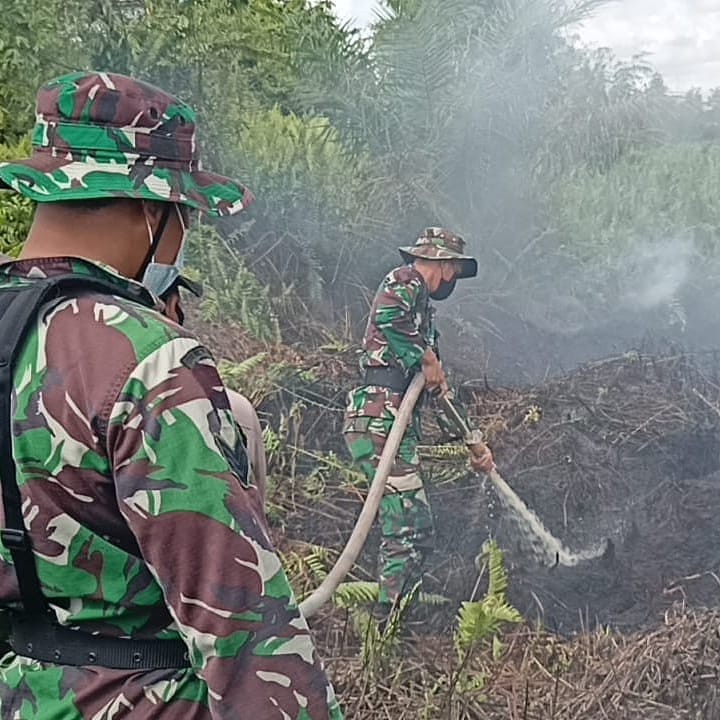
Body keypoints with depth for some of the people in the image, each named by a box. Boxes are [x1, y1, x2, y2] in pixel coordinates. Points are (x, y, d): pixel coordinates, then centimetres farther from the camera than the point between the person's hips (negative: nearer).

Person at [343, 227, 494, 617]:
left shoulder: (424, 311, 28)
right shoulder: (405, 281, 1)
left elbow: (440, 391, 30)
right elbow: (386, 315, -26)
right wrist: (426, 360, -13)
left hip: (399, 426, 10)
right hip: (379, 418, -10)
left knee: (416, 531, 10)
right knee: (409, 529, -11)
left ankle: (384, 616, 14)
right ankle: (382, 619, -8)